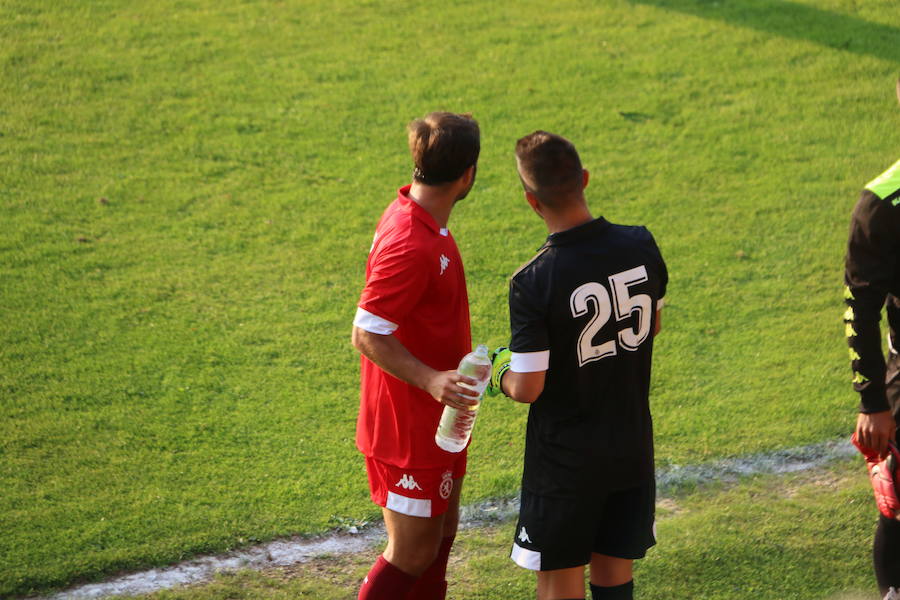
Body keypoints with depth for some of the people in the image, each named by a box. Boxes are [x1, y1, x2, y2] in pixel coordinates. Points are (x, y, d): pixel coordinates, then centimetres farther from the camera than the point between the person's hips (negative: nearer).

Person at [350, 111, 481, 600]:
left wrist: (450, 371, 26)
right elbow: (367, 334, -27)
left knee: (440, 530, 20)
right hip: (410, 428, -10)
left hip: (434, 421, 10)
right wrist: (430, 379, -37)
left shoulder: (416, 219, 5)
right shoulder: (410, 245, -27)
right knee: (412, 551, -2)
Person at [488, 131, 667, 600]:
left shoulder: (533, 284, -24)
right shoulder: (641, 246, -8)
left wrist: (500, 376, 1)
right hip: (633, 446, 5)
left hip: (565, 459, -5)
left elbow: (527, 389, -20)